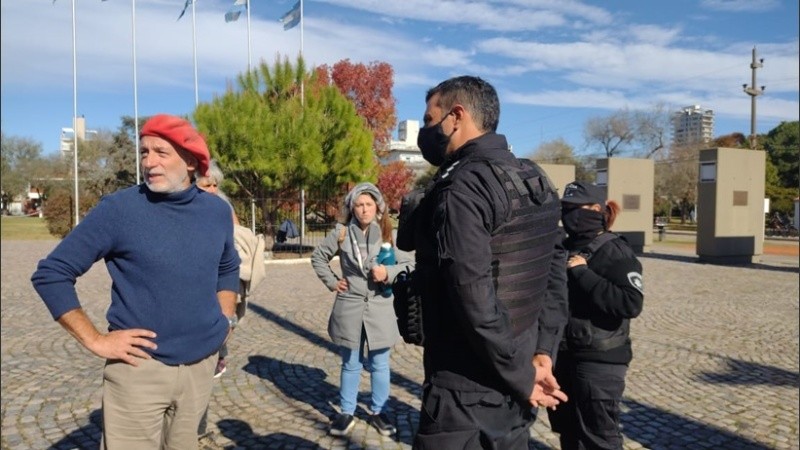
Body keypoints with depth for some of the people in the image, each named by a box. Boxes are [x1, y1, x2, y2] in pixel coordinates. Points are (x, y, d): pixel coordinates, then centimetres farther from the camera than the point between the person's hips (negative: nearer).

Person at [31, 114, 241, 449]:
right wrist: (95, 340, -10)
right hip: (140, 367, -4)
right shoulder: (118, 209, -11)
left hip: (202, 365, 4)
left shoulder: (217, 211, 2)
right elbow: (50, 274, -6)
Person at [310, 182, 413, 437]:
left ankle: (378, 412, 27)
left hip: (380, 308, 0)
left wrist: (389, 273, -17)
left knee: (379, 365, 10)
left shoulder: (387, 234, -2)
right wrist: (331, 281, 3)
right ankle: (346, 413, 27)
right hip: (349, 307, 0)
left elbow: (408, 265, 0)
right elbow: (318, 257, 12)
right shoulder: (341, 233, -1)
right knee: (350, 364, 13)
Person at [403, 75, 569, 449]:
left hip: (468, 392, -8)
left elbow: (476, 302, -25)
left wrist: (522, 377, -13)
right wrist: (543, 352, 5)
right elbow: (556, 274, 9)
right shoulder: (536, 180, 6)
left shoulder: (461, 189, -21)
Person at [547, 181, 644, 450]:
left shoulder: (615, 252, -12)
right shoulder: (565, 249, 9)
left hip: (599, 361, -7)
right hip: (563, 355, 8)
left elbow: (631, 304, -26)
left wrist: (582, 273, -23)